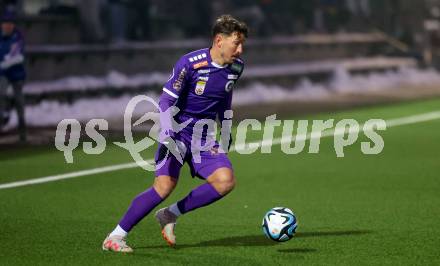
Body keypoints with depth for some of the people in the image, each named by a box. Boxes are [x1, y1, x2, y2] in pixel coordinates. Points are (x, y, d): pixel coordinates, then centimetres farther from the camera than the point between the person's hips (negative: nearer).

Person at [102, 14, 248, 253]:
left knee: (226, 181, -16)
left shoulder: (236, 67, 1)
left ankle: (170, 215, 0)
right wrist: (167, 135, -26)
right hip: (178, 132, -6)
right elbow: (166, 100, -15)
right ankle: (115, 237, -10)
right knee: (165, 184, -21)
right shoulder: (190, 63, -17)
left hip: (204, 137, 6)